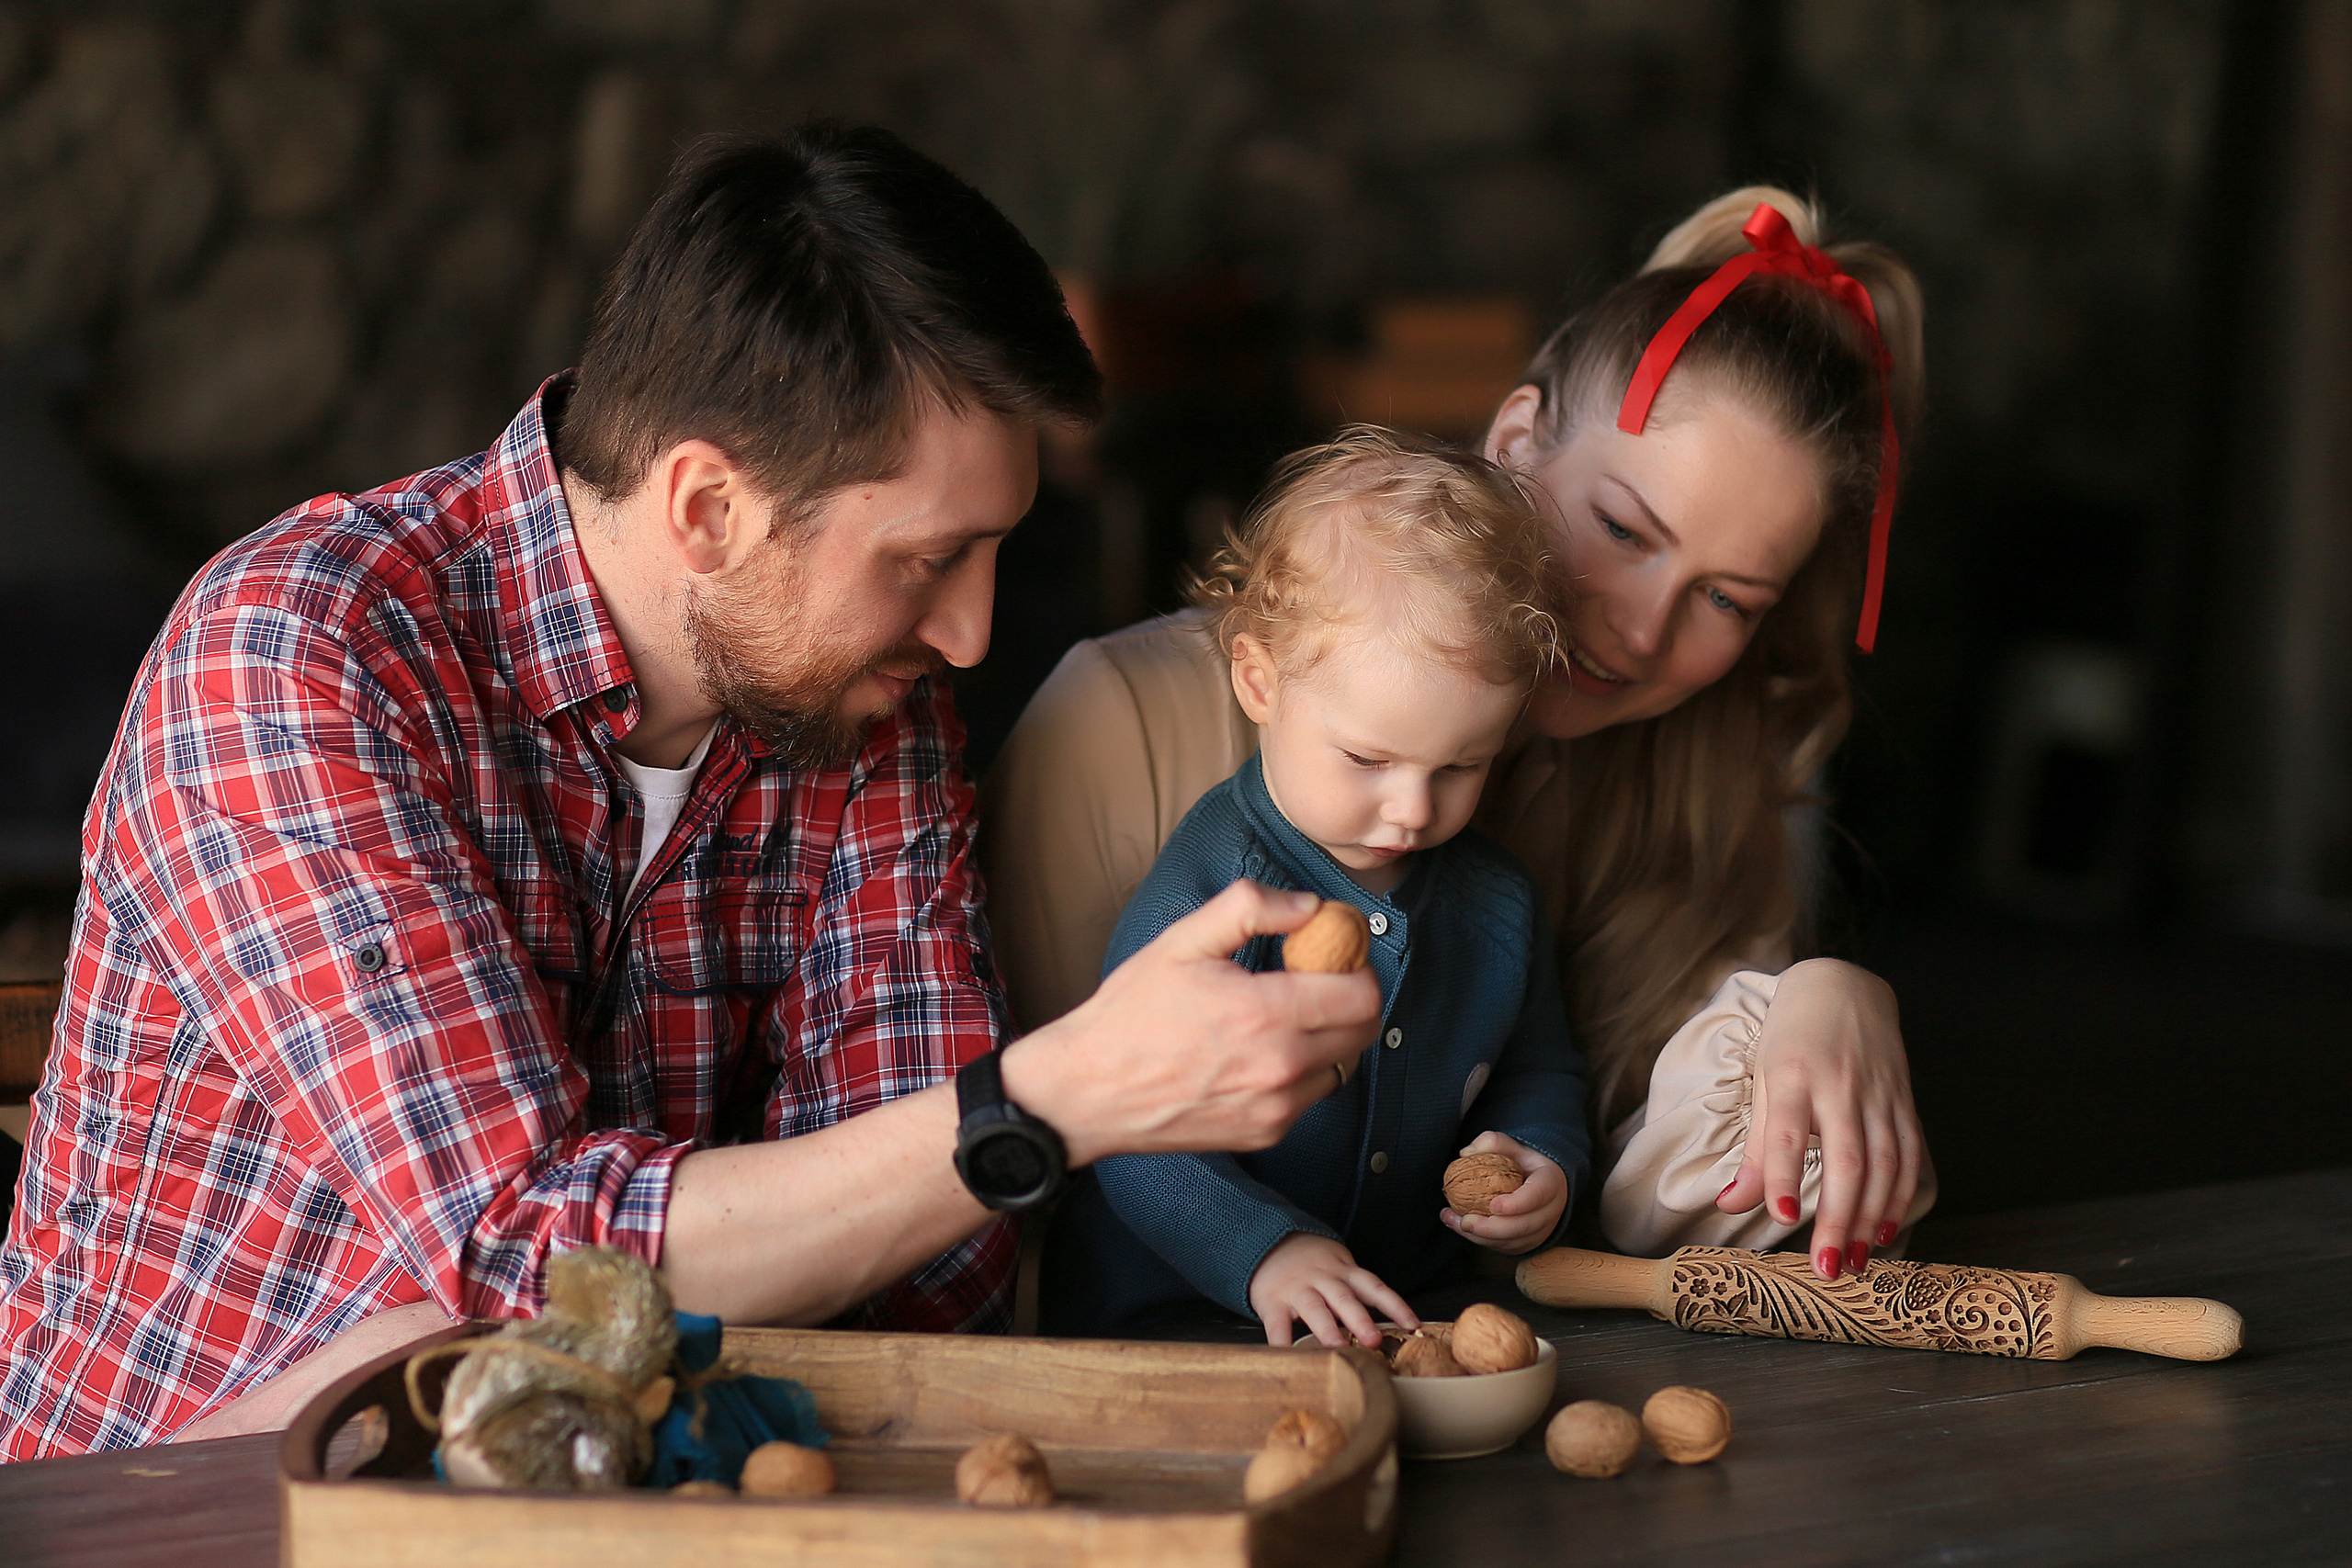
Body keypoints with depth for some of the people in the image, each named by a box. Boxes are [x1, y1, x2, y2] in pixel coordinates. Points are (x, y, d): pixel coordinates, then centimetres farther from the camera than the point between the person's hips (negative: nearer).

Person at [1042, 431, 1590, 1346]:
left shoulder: (1496, 903, 8)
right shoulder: (1201, 899, -13)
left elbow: (1538, 1072, 25)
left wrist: (1542, 1159, 2)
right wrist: (1263, 1251, -33)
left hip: (1416, 1320, 5)